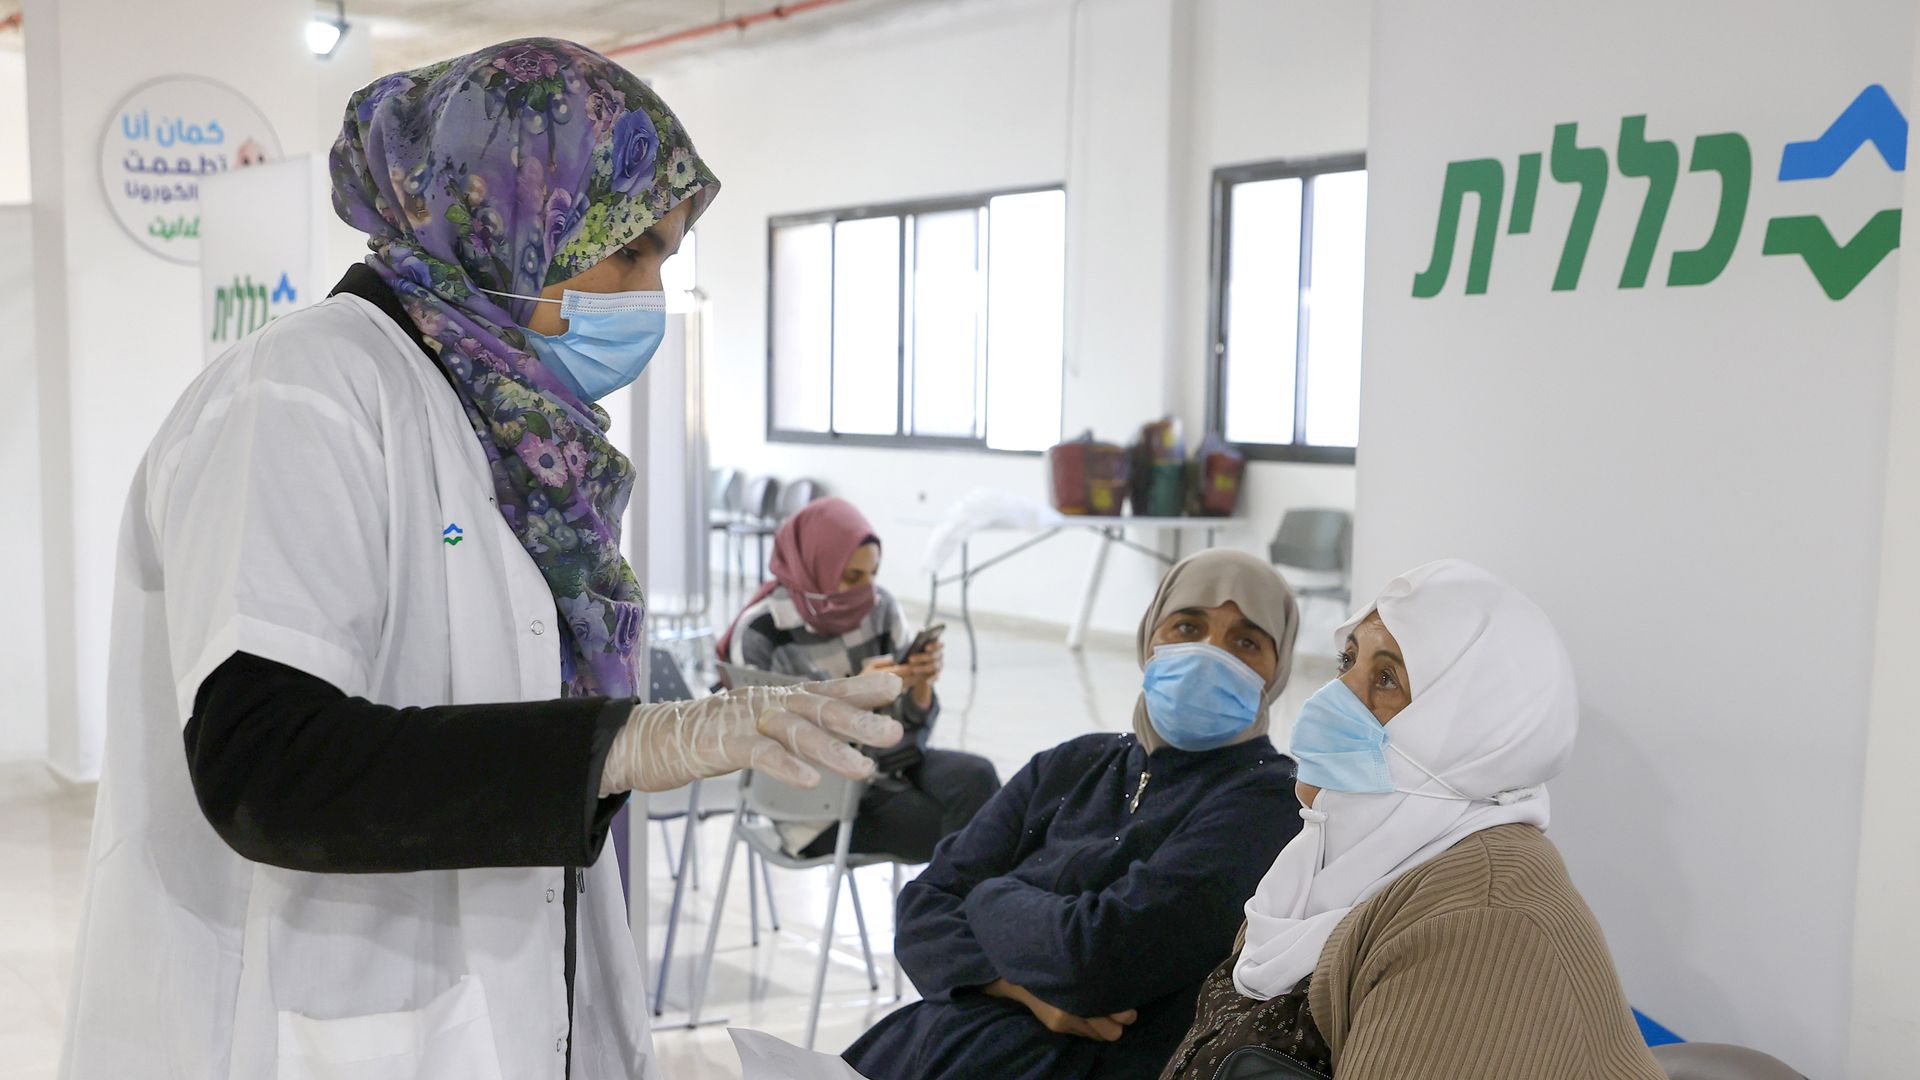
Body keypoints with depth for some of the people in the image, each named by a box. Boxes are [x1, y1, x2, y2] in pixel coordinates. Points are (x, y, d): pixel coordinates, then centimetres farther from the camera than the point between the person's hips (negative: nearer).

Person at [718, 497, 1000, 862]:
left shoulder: (881, 606, 1)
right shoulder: (760, 634, -12)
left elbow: (915, 725, 7)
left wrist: (922, 684, -17)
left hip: (895, 760, 5)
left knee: (977, 776, -26)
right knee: (959, 834, -25)